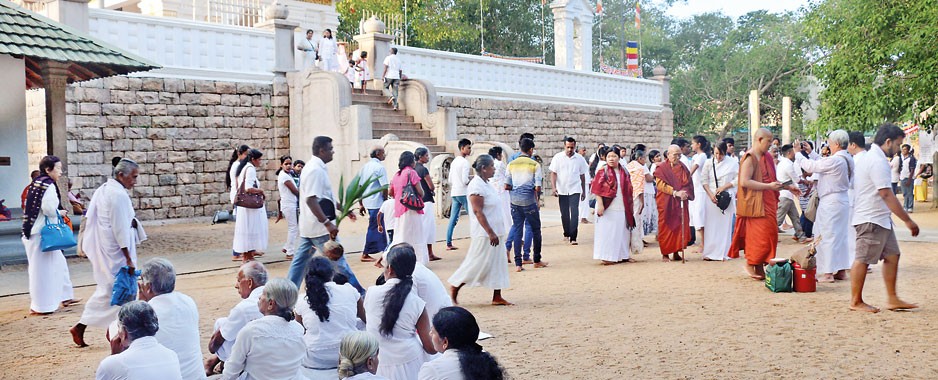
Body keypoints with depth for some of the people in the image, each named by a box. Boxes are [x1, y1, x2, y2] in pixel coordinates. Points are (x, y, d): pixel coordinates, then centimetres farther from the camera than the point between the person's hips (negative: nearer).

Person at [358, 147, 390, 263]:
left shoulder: (364, 167, 12)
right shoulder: (380, 167, -11)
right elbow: (384, 187, -17)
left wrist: (361, 204, 17)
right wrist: (386, 201, -3)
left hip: (367, 202, 8)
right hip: (377, 202, -8)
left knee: (379, 227, 14)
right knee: (373, 228, 0)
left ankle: (385, 250, 18)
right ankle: (365, 254, 3)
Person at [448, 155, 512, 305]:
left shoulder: (486, 184, 13)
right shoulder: (477, 185, -17)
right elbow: (478, 211, -22)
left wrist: (495, 232, 19)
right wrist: (490, 232, -24)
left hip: (495, 232, 10)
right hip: (484, 234, -10)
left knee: (497, 264, 9)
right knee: (477, 263, -3)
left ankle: (497, 297, 14)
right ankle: (454, 288, 11)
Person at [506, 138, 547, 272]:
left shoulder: (511, 164, 4)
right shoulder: (535, 165, -6)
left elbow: (507, 186, 1)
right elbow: (538, 187, -11)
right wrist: (538, 200, 7)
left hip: (515, 201, 3)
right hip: (529, 201, -3)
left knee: (517, 231, 7)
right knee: (536, 230, 13)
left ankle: (518, 264, 4)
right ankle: (537, 261, 23)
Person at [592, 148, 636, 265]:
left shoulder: (624, 173, 12)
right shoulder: (602, 172, -1)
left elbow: (629, 191, 16)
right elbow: (597, 189, -7)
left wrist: (630, 207, 11)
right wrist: (600, 204, -16)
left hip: (622, 208, 5)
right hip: (608, 208, -5)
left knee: (622, 232, 8)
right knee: (607, 232, -3)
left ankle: (623, 255, 16)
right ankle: (607, 256, 2)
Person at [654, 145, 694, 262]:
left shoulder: (683, 168, 11)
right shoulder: (661, 168, -3)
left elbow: (688, 183, 9)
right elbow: (660, 184, -12)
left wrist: (685, 192, -12)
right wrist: (675, 192, -20)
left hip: (680, 202, 4)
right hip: (666, 203, -4)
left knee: (680, 227, 0)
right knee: (666, 227, -1)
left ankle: (676, 252, 8)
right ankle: (665, 254, 4)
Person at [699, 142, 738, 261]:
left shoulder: (732, 163, -1)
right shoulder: (708, 163, 3)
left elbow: (737, 180, -1)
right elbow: (704, 180, 2)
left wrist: (724, 187, -11)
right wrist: (710, 194, -8)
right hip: (712, 196, 1)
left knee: (725, 224, -1)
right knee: (711, 224, -1)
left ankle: (722, 252, 4)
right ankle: (710, 252, 2)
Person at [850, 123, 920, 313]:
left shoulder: (867, 157, 14)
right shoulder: (878, 162, -18)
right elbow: (886, 195, -23)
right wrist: (908, 220, -20)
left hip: (881, 219, 11)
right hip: (871, 220, -11)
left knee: (892, 255, 12)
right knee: (863, 259, -2)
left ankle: (892, 299, 17)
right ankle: (856, 301, 7)